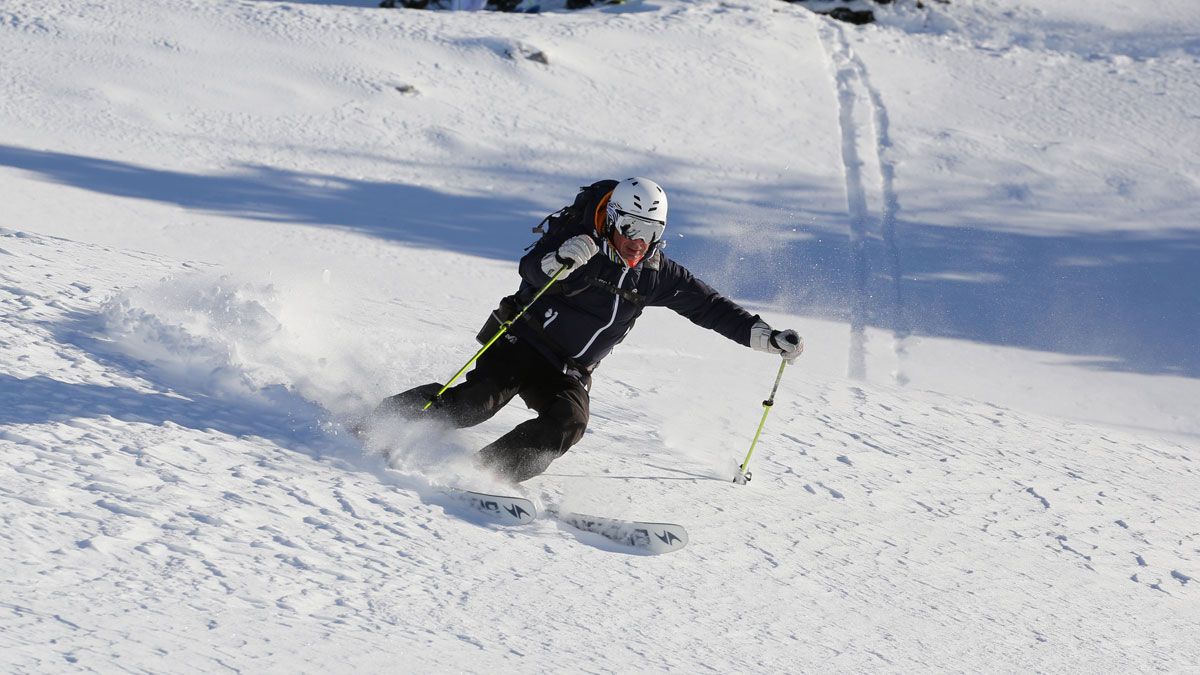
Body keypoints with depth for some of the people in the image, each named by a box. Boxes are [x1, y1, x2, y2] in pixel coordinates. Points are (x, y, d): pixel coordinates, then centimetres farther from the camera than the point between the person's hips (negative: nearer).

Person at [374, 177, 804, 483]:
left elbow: (709, 306, 4)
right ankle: (384, 421, -9)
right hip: (522, 344, -4)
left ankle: (486, 472, -24)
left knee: (568, 422, -25)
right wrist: (557, 261, -51)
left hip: (570, 371, 4)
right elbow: (530, 269, -28)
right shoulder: (577, 240, -13)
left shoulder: (655, 274, 0)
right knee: (480, 399, -25)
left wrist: (765, 336, -4)